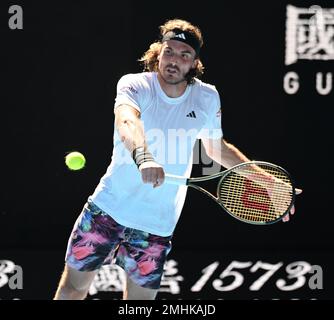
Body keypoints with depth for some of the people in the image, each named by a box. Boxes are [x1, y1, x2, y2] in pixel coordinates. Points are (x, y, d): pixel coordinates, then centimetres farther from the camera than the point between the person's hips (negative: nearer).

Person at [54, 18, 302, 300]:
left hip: (157, 225, 2)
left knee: (141, 296, 1)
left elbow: (217, 148, 18)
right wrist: (143, 157, -57)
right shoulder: (135, 85, -12)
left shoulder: (207, 97, 0)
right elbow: (127, 121, -35)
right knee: (73, 288, 4)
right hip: (108, 207, -2)